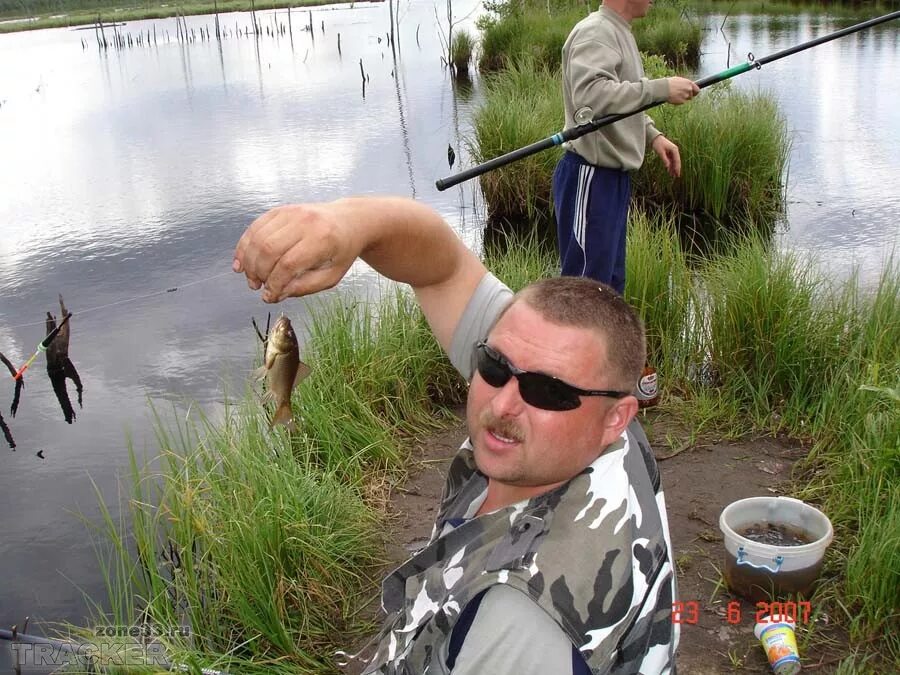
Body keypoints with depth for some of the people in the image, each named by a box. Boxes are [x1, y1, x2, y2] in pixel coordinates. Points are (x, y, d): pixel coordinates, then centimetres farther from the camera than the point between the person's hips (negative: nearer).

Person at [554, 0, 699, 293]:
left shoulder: (619, 33, 15)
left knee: (610, 282, 18)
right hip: (590, 177, -10)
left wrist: (653, 136, 10)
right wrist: (661, 88, -29)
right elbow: (591, 97, -32)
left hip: (613, 174, 10)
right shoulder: (594, 32, -15)